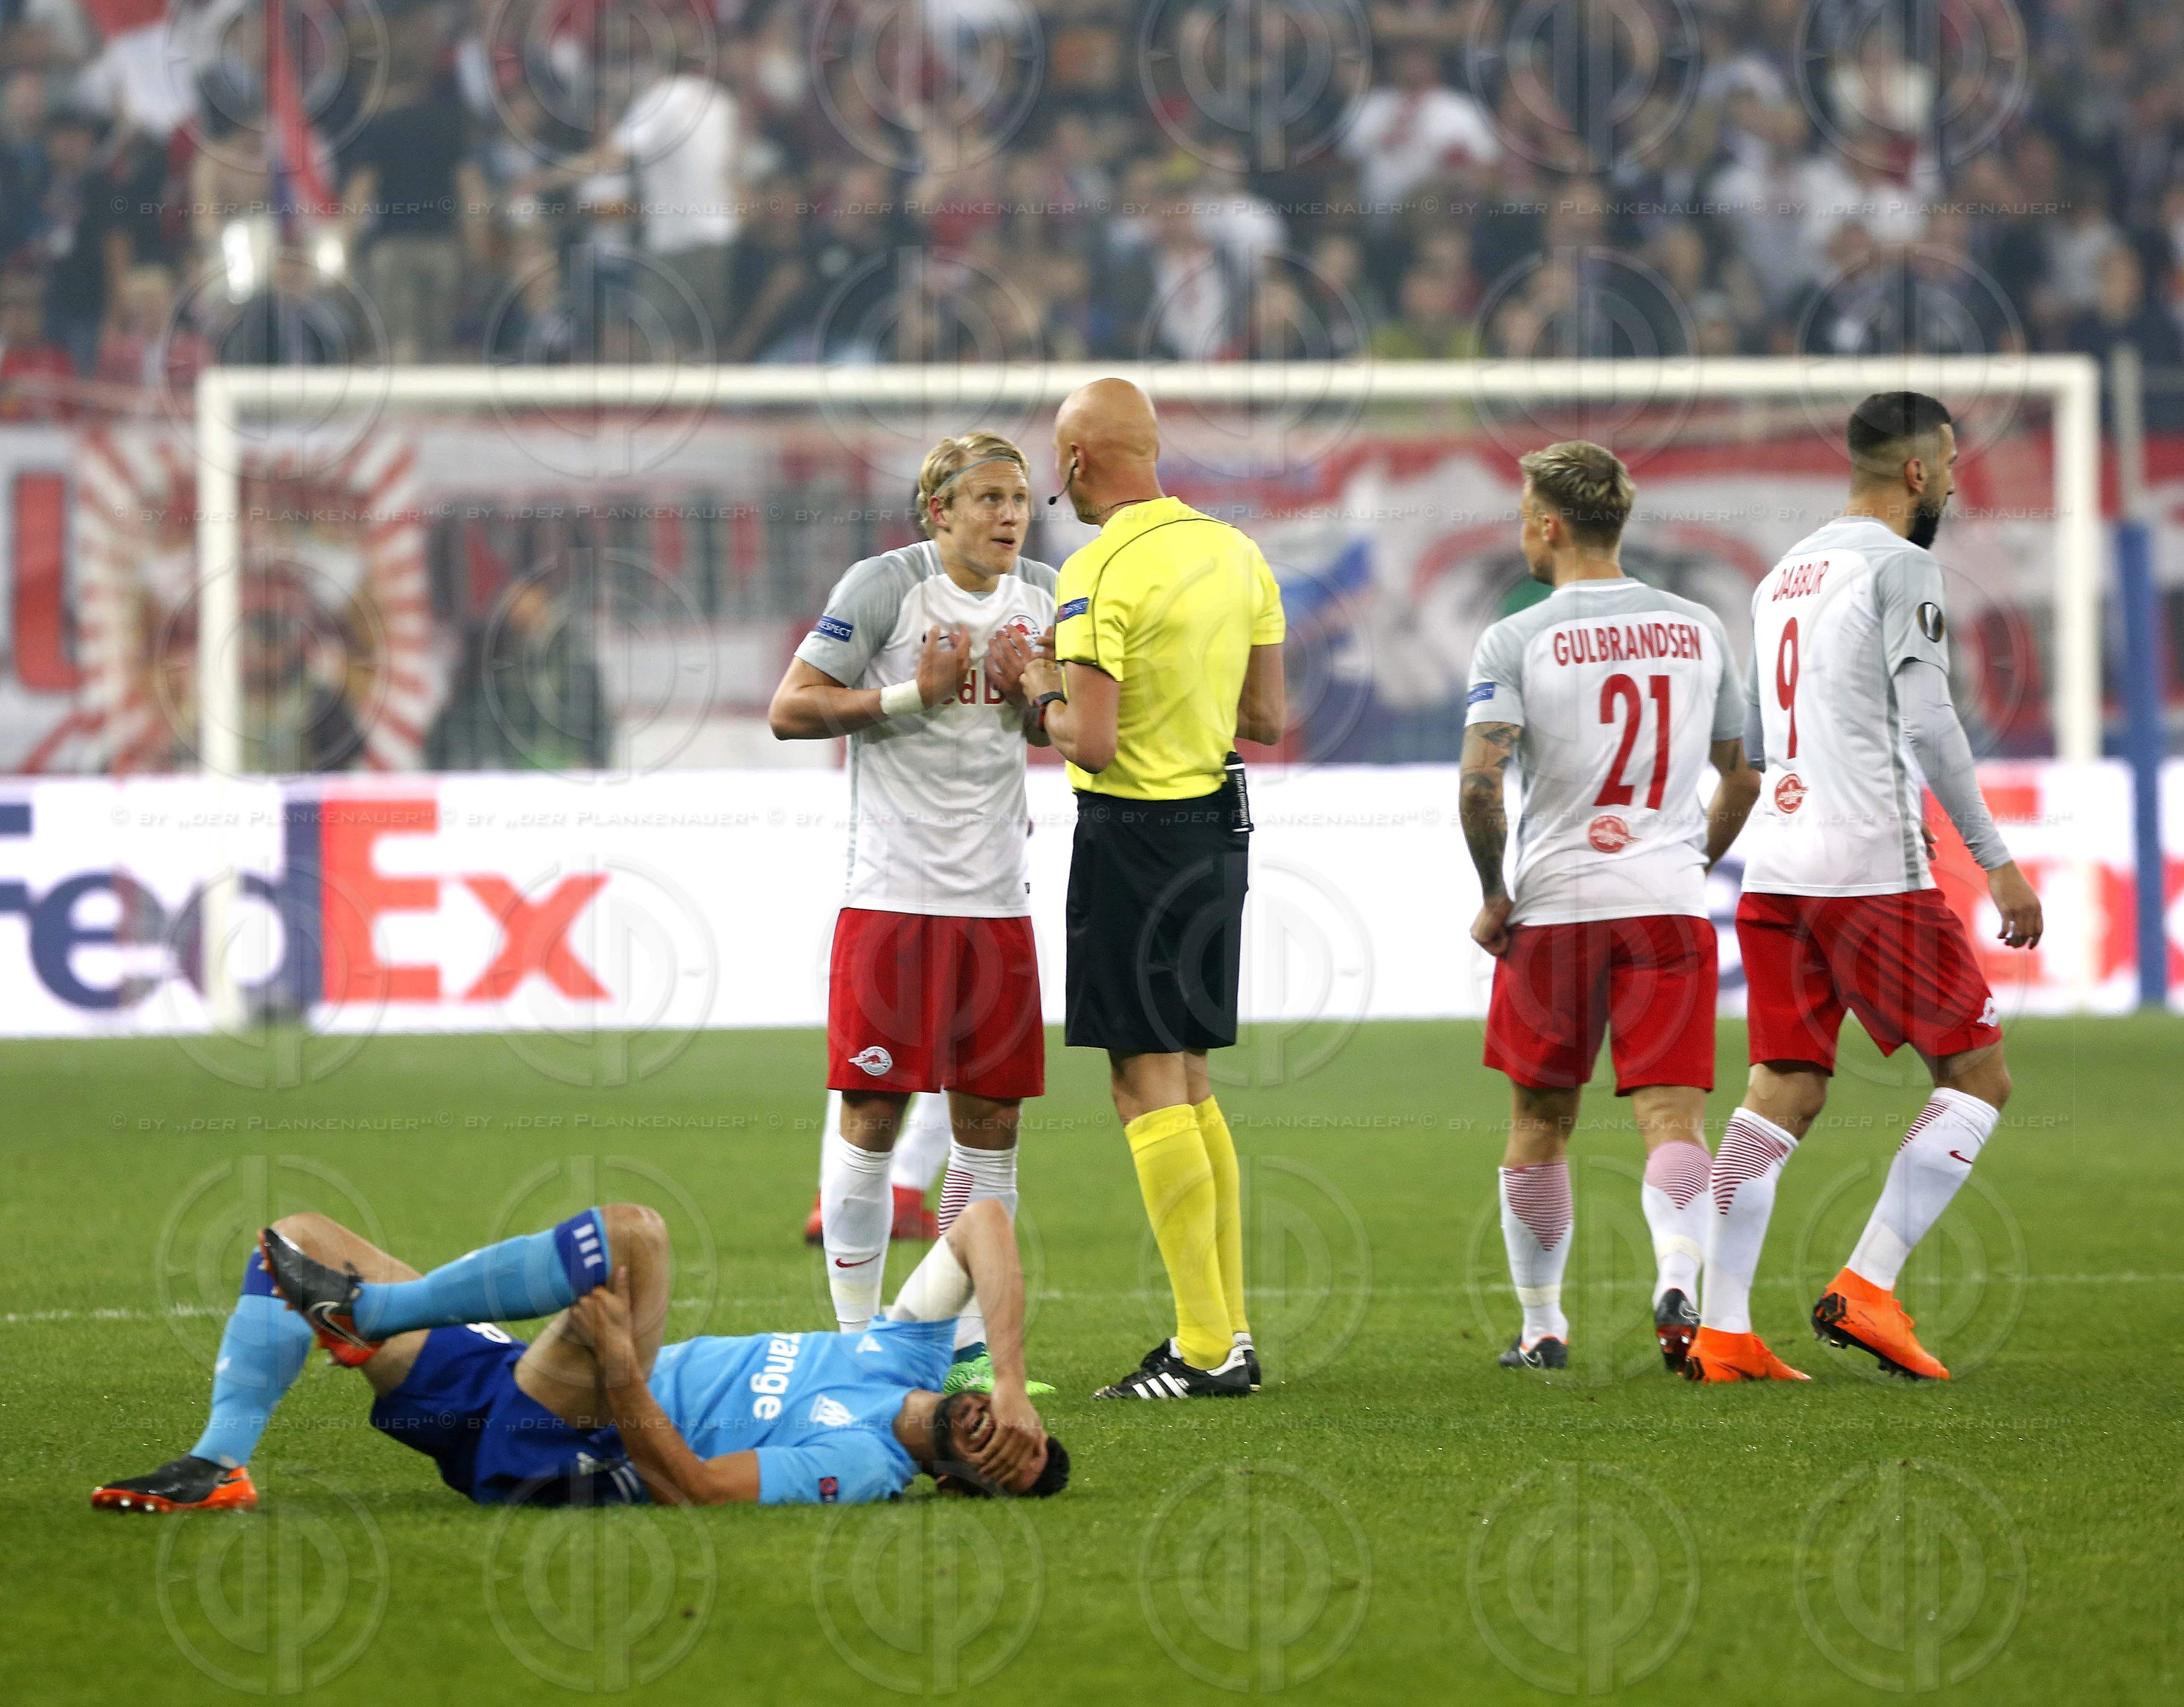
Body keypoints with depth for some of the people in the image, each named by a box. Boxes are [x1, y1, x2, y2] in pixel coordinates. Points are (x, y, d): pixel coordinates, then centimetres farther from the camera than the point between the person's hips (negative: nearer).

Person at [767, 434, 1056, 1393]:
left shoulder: (1042, 598, 10)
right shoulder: (884, 586, -7)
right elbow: (790, 710, -8)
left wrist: (1025, 691, -1)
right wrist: (915, 695, -16)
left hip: (996, 899, 5)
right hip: (894, 893, -5)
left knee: (990, 1121, 5)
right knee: (873, 1113, -3)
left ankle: (969, 1343, 12)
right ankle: (857, 1339, 5)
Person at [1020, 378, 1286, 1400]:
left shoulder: (1100, 574, -16)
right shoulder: (1235, 554, 8)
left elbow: (1091, 743, -21)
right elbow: (1267, 721, 12)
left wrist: (1045, 696, -3)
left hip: (1134, 835, -8)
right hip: (1217, 827, 8)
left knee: (1148, 1087, -4)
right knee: (1189, 1083, 16)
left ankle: (1205, 1352, -6)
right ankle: (1229, 1331, 17)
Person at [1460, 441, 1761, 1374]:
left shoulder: (1514, 642, -6)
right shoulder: (1699, 629, 7)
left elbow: (1479, 784, -17)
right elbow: (1741, 779, 14)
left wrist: (1494, 899, -4)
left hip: (1551, 911, -2)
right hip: (1669, 907, 2)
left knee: (1538, 1123, 13)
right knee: (1673, 1114, -4)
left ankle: (1542, 1325, 20)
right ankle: (1677, 1278, -30)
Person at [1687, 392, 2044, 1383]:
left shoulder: (1785, 576, 18)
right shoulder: (1899, 566, -7)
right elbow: (1927, 723, -15)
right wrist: (1994, 860, -11)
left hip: (1776, 873, 8)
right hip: (1870, 877, -8)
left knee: (1783, 1097, 7)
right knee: (1977, 1077, 3)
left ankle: (1720, 1331, -2)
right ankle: (1866, 1288, -6)